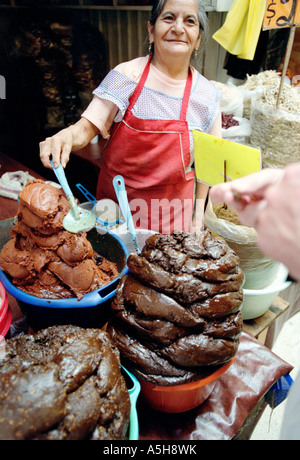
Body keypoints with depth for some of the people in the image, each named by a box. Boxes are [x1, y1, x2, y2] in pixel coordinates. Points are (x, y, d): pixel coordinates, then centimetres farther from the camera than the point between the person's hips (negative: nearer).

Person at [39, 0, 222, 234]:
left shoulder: (208, 95, -3)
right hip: (115, 202, 0)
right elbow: (88, 127, -8)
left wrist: (198, 218, 3)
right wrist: (66, 136, -32)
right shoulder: (126, 75, -8)